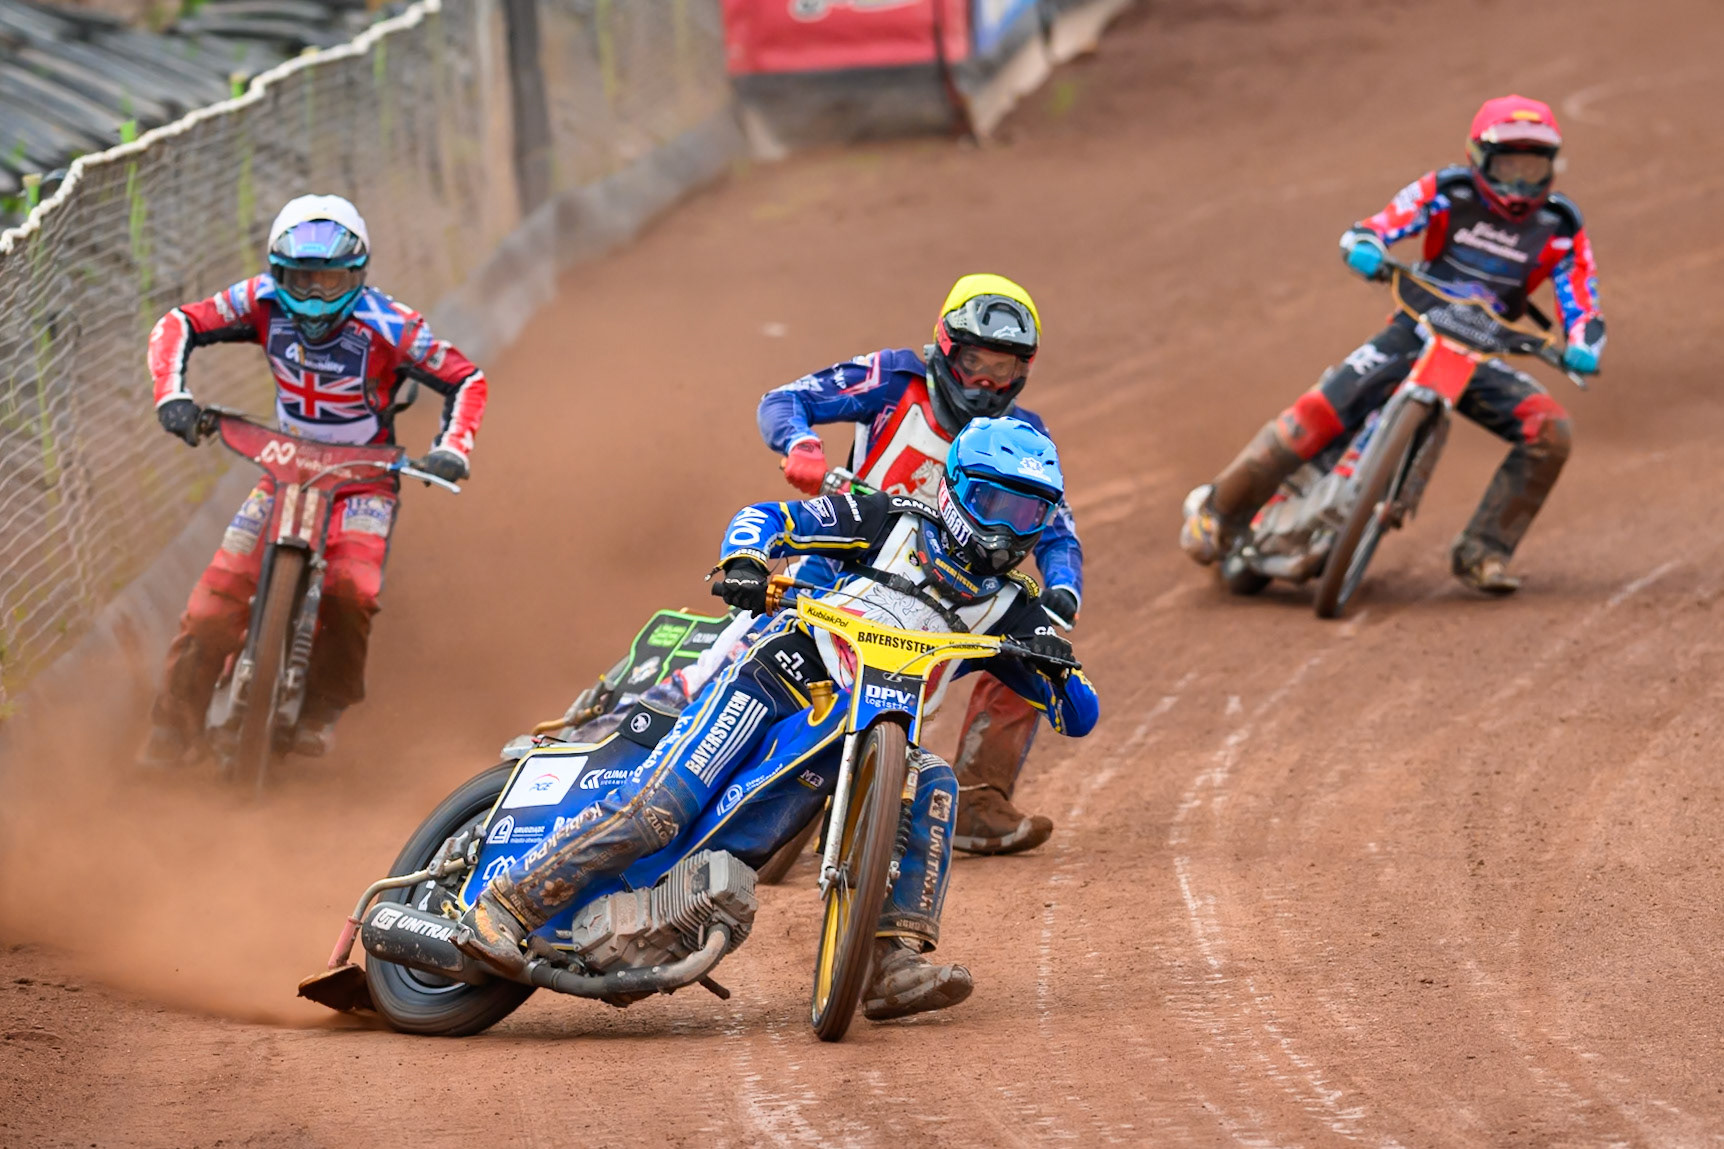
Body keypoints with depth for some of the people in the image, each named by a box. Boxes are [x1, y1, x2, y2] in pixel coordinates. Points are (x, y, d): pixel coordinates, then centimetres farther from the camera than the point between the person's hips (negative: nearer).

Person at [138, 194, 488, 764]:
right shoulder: (265, 304, -11)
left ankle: (322, 712, -9)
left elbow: (465, 379, -11)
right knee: (218, 594, -11)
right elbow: (180, 325, -5)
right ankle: (173, 731, -2)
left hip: (364, 477, -3)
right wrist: (172, 393, -22)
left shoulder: (386, 326, -20)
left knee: (349, 589, -30)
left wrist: (451, 449, -26)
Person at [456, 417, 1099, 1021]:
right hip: (772, 682, -4)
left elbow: (1078, 716, 8)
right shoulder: (895, 523, 7)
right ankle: (506, 907, -15)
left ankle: (893, 963, -27)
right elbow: (769, 518, 3)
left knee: (933, 786, -24)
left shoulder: (1009, 609, 13)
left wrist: (1056, 663, -15)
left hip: (853, 743, 4)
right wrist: (745, 562, -20)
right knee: (655, 809, -21)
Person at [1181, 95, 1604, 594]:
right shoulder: (1447, 192, -5)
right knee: (1320, 412, -21)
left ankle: (1482, 553, -13)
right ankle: (1220, 508, -6)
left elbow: (1582, 310, -3)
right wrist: (1363, 248, -34)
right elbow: (1368, 230, -9)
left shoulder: (1561, 229, -1)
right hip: (1414, 332, -2)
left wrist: (1582, 350, -27)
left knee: (1550, 431, -21)